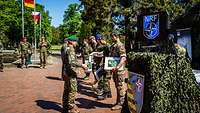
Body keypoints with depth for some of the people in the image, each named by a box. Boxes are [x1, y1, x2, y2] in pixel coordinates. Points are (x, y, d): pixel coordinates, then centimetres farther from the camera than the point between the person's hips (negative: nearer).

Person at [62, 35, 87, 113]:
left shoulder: (67, 49, 14)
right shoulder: (71, 50, -16)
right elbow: (71, 62, -29)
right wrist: (81, 65, -25)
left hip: (67, 73, 10)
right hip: (71, 73, -10)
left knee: (66, 90, 16)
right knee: (72, 90, -1)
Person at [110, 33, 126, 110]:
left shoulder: (120, 46, -14)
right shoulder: (112, 46, 13)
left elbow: (123, 58, -24)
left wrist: (117, 67, -35)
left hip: (119, 69, -9)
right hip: (114, 69, 9)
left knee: (120, 86, 0)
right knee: (117, 86, 17)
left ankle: (120, 104, 11)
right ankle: (118, 101, 29)